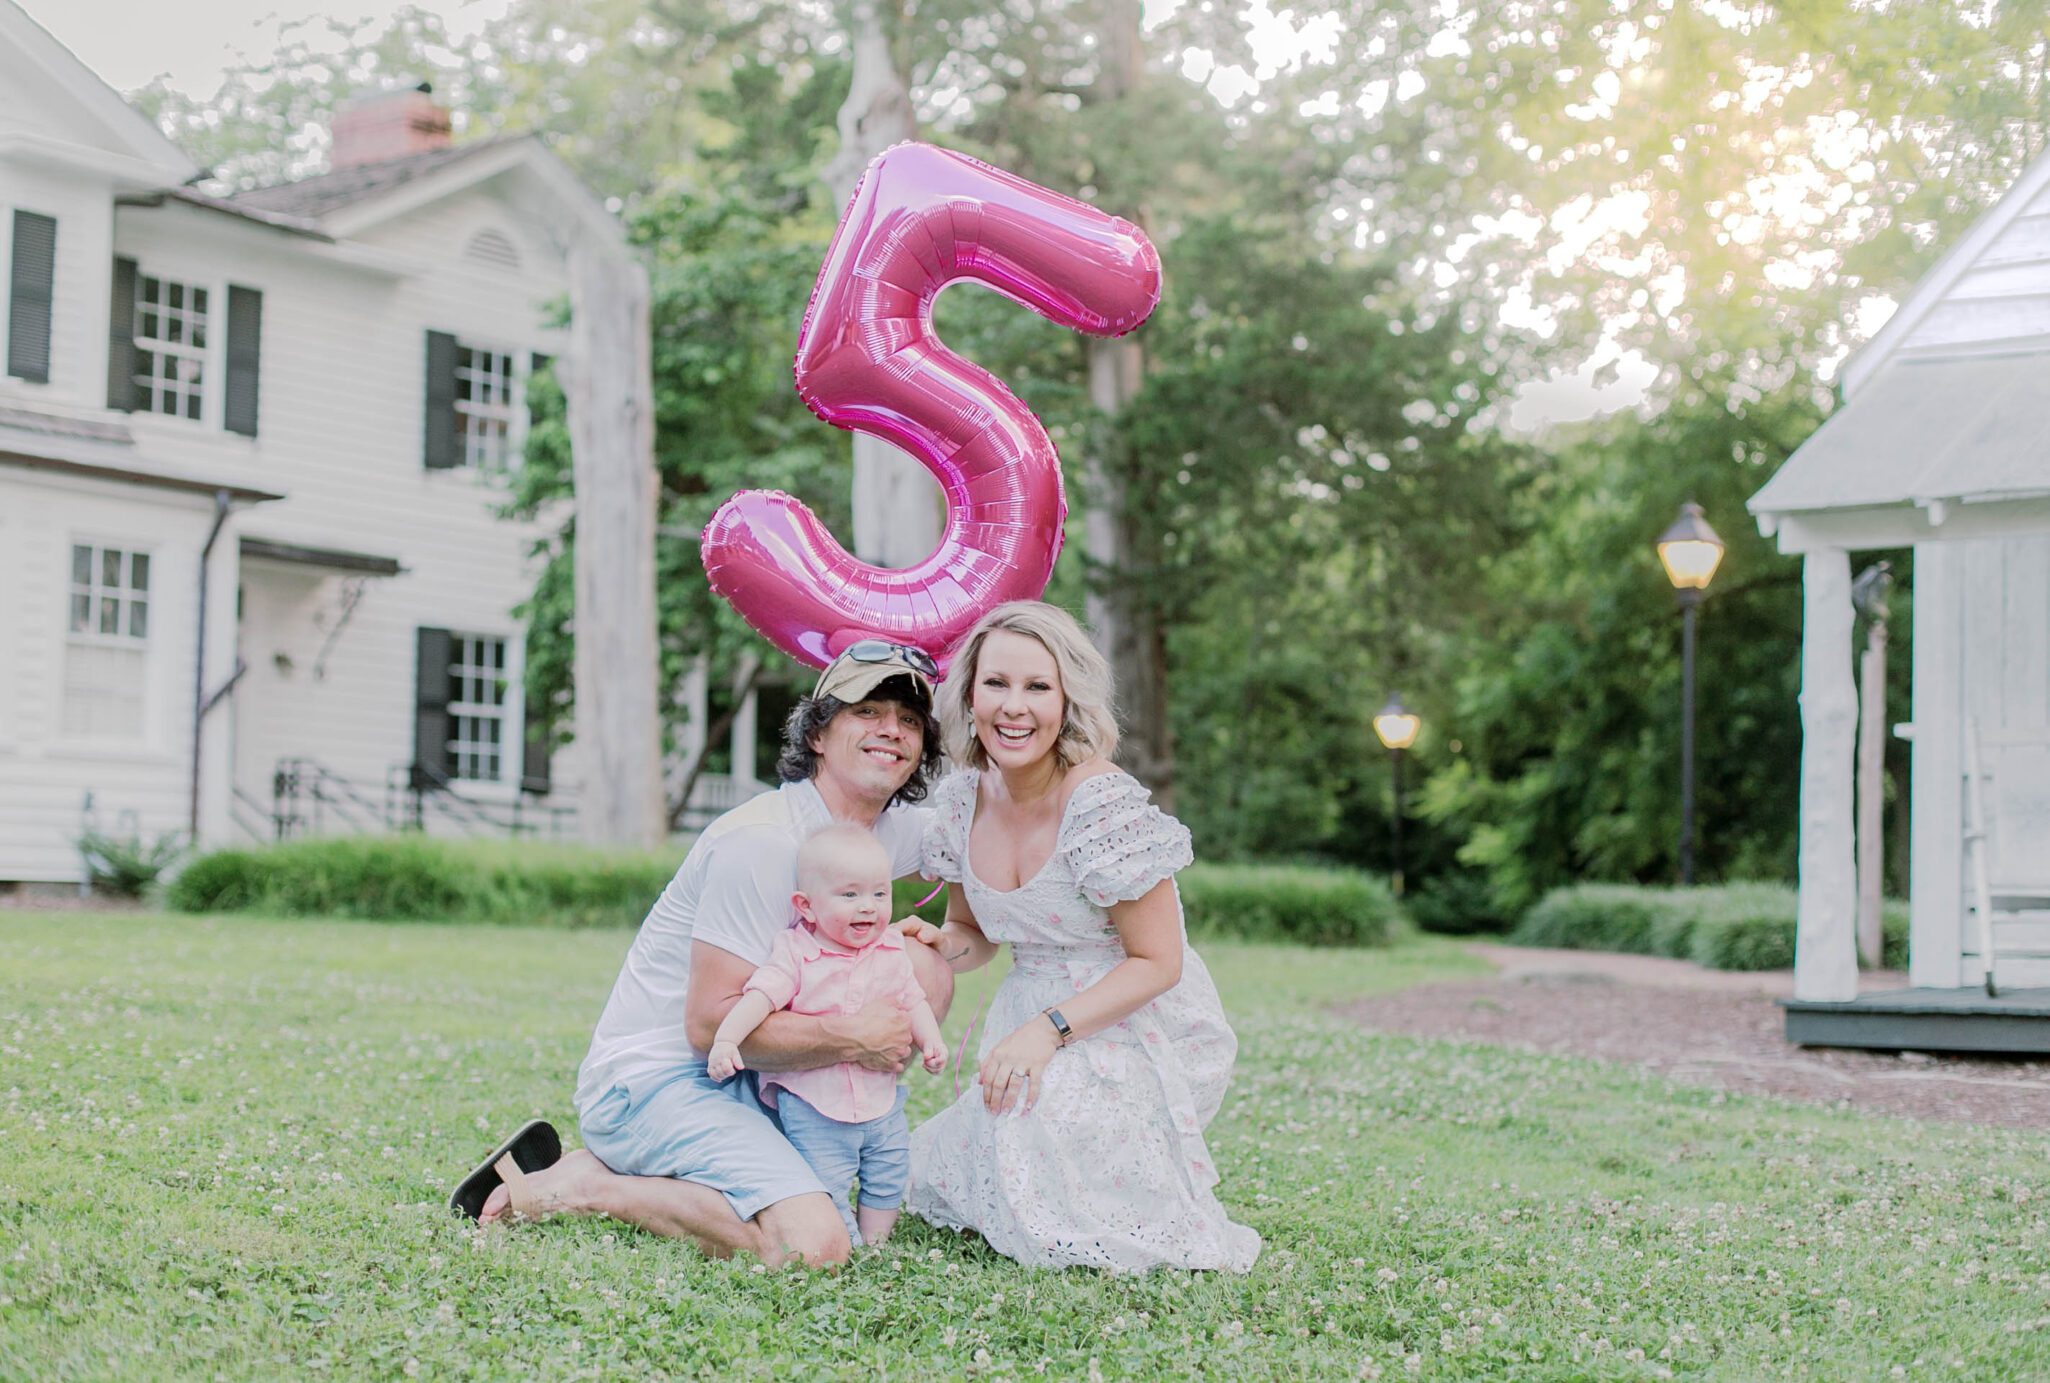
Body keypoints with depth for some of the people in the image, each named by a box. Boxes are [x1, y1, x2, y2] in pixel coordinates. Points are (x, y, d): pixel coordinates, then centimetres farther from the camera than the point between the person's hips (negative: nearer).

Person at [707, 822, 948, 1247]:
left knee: (888, 1179, 12)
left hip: (881, 1098, 5)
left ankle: (875, 1242, 28)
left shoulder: (892, 952, 2)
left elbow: (913, 1001, 10)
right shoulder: (796, 953, -12)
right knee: (825, 1185, -4)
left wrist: (931, 1040, -7)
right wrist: (726, 1040, -35)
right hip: (814, 1105, -4)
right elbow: (760, 996, -21)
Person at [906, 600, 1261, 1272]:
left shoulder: (1104, 803, -22)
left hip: (1138, 1029, -6)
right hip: (1034, 1028, 6)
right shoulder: (962, 798, -2)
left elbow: (1157, 963, -17)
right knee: (933, 1176, -6)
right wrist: (937, 945, -11)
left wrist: (1051, 1028, -27)